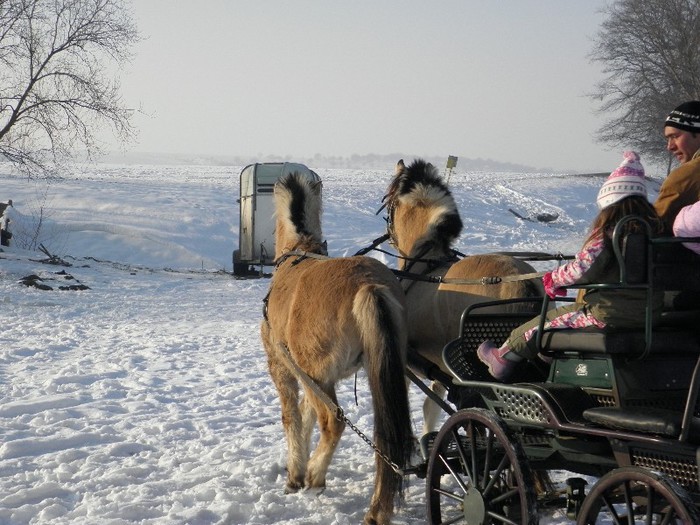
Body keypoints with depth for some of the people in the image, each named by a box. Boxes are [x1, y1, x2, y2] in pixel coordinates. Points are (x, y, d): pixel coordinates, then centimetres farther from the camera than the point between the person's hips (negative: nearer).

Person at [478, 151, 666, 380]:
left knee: (549, 321, 12)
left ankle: (504, 357, 25)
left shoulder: (607, 234, -15)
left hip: (607, 316, -7)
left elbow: (582, 268, -21)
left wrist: (555, 278, -4)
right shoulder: (657, 229, 4)